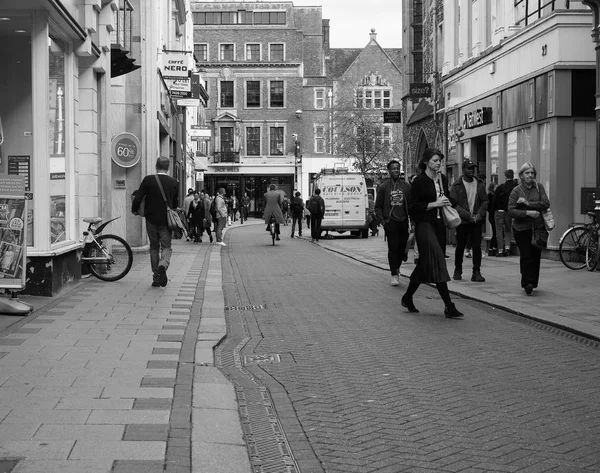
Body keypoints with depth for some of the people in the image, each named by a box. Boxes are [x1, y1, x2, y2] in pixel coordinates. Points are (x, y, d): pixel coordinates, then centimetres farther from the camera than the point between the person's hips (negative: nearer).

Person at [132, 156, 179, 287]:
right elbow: (176, 204, 6)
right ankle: (163, 265, -23)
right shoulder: (174, 182, -3)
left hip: (151, 219, 0)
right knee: (166, 246, 8)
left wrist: (134, 210, 11)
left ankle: (156, 277, 12)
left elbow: (138, 198, -7)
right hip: (166, 220, 0)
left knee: (154, 247, 12)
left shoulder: (148, 180, -8)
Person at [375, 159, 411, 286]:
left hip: (403, 222, 3)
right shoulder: (383, 187, 1)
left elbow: (411, 204, 11)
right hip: (390, 222, -3)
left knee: (402, 247, 6)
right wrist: (382, 221, -4)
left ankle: (397, 267, 32)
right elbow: (378, 207, 4)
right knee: (393, 248, -7)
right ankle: (394, 275, -1)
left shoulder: (405, 186, 9)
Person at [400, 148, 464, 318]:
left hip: (439, 225, 7)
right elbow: (412, 207, -10)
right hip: (424, 225, -7)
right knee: (437, 261, -16)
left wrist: (449, 203, 4)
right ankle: (449, 306, -18)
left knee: (424, 264, 12)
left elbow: (448, 199, 27)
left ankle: (407, 298, 28)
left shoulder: (443, 179, 12)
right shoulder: (419, 181, -7)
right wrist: (434, 204, -17)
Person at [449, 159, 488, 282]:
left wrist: (479, 214, -9)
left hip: (477, 221, 2)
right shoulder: (456, 186, -3)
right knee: (460, 246, 6)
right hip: (462, 221, -2)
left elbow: (485, 201, 8)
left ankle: (476, 272, 1)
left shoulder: (480, 184, 8)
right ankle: (458, 270, 21)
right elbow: (454, 204, -8)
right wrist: (468, 215, -16)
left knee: (477, 246, -3)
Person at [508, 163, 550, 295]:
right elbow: (511, 211, -9)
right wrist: (528, 213, -21)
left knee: (536, 256, 6)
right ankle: (527, 283, -5)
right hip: (522, 228, -3)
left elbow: (546, 204, -6)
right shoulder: (516, 191, -3)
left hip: (538, 227, 3)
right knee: (526, 257, -10)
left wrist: (528, 203, -14)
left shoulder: (539, 187, 6)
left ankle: (532, 283, 19)